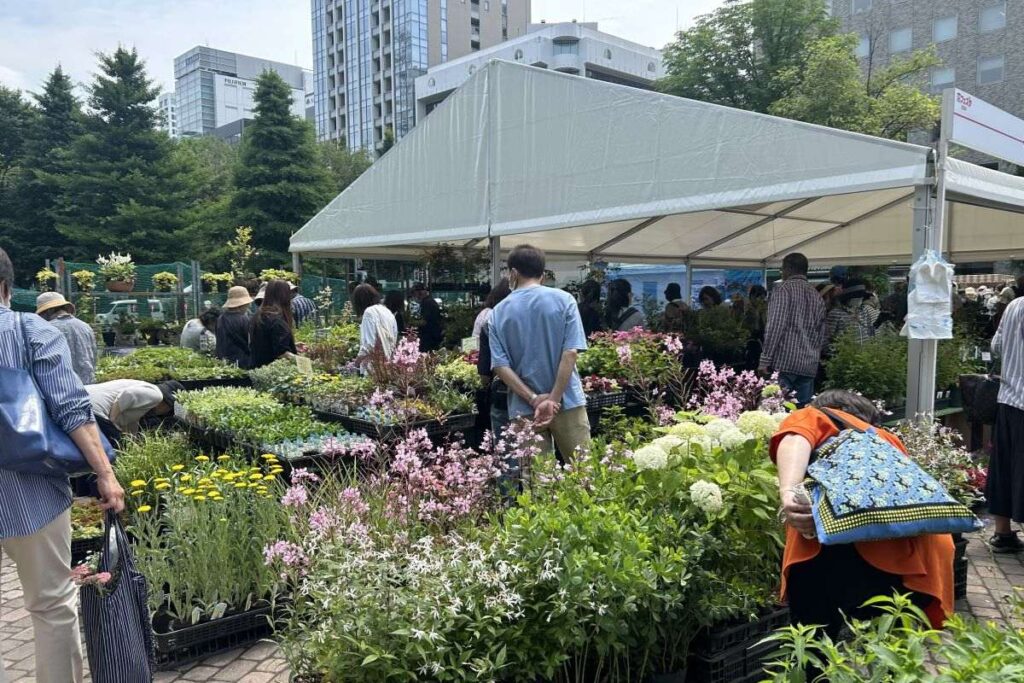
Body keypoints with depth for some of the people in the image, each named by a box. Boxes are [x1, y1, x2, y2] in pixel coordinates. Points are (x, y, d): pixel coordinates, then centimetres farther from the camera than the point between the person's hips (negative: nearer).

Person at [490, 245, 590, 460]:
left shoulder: (498, 312, 4)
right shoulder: (563, 300, -1)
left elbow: (500, 366, -5)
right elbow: (570, 353, -10)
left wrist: (533, 399, -8)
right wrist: (553, 399, -10)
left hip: (523, 408, 2)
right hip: (566, 402, -1)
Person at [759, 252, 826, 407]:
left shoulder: (784, 289, -4)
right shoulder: (817, 295, 18)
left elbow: (775, 326, -13)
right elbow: (821, 334, 19)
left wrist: (765, 360, -12)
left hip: (784, 362, -7)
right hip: (809, 366, 7)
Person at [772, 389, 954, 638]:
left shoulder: (814, 418, 22)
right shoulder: (889, 440, 37)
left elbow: (796, 434, -2)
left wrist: (788, 494, -16)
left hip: (829, 550, -4)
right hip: (906, 557, 5)